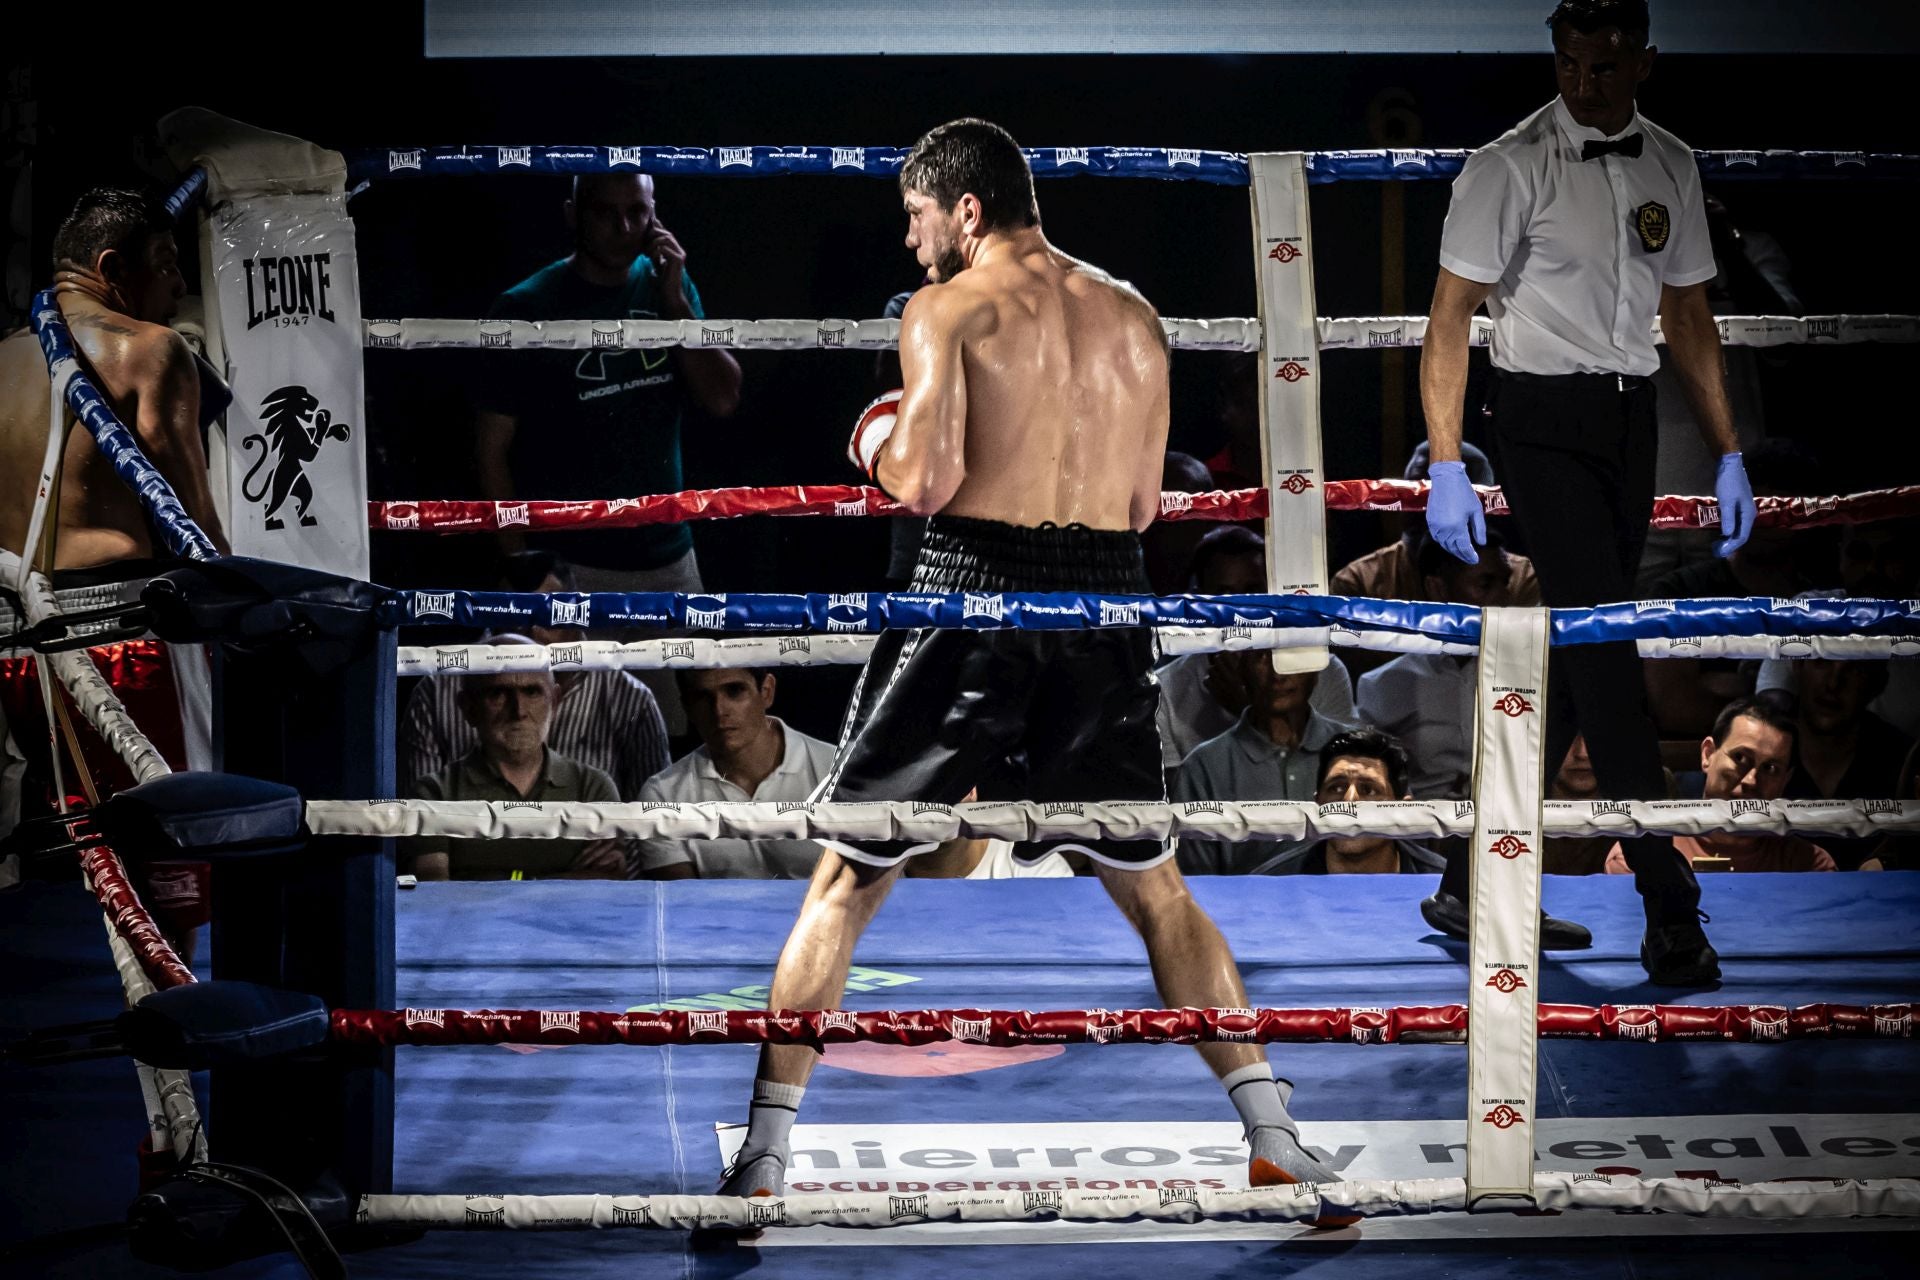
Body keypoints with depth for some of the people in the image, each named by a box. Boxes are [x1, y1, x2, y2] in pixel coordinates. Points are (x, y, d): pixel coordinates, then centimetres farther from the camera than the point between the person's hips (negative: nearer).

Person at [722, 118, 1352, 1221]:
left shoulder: (949, 309, -3)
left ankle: (763, 1159, 3)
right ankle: (1279, 1141, 13)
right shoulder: (1132, 318, 13)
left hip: (975, 593, -4)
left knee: (847, 880, 6)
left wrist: (879, 447, 8)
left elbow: (927, 480, -13)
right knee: (1155, 888, 18)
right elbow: (1143, 504, 13)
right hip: (1105, 601, 4)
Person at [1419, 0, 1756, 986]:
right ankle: (1669, 910, -11)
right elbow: (1450, 317, -8)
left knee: (1574, 655, 7)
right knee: (1601, 647, -12)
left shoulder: (1670, 166, 8)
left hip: (1630, 422, 6)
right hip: (1543, 420, -6)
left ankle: (1475, 875, 18)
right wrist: (1446, 469, -15)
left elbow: (1688, 315, 16)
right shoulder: (1509, 169, -9)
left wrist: (1728, 454, 13)